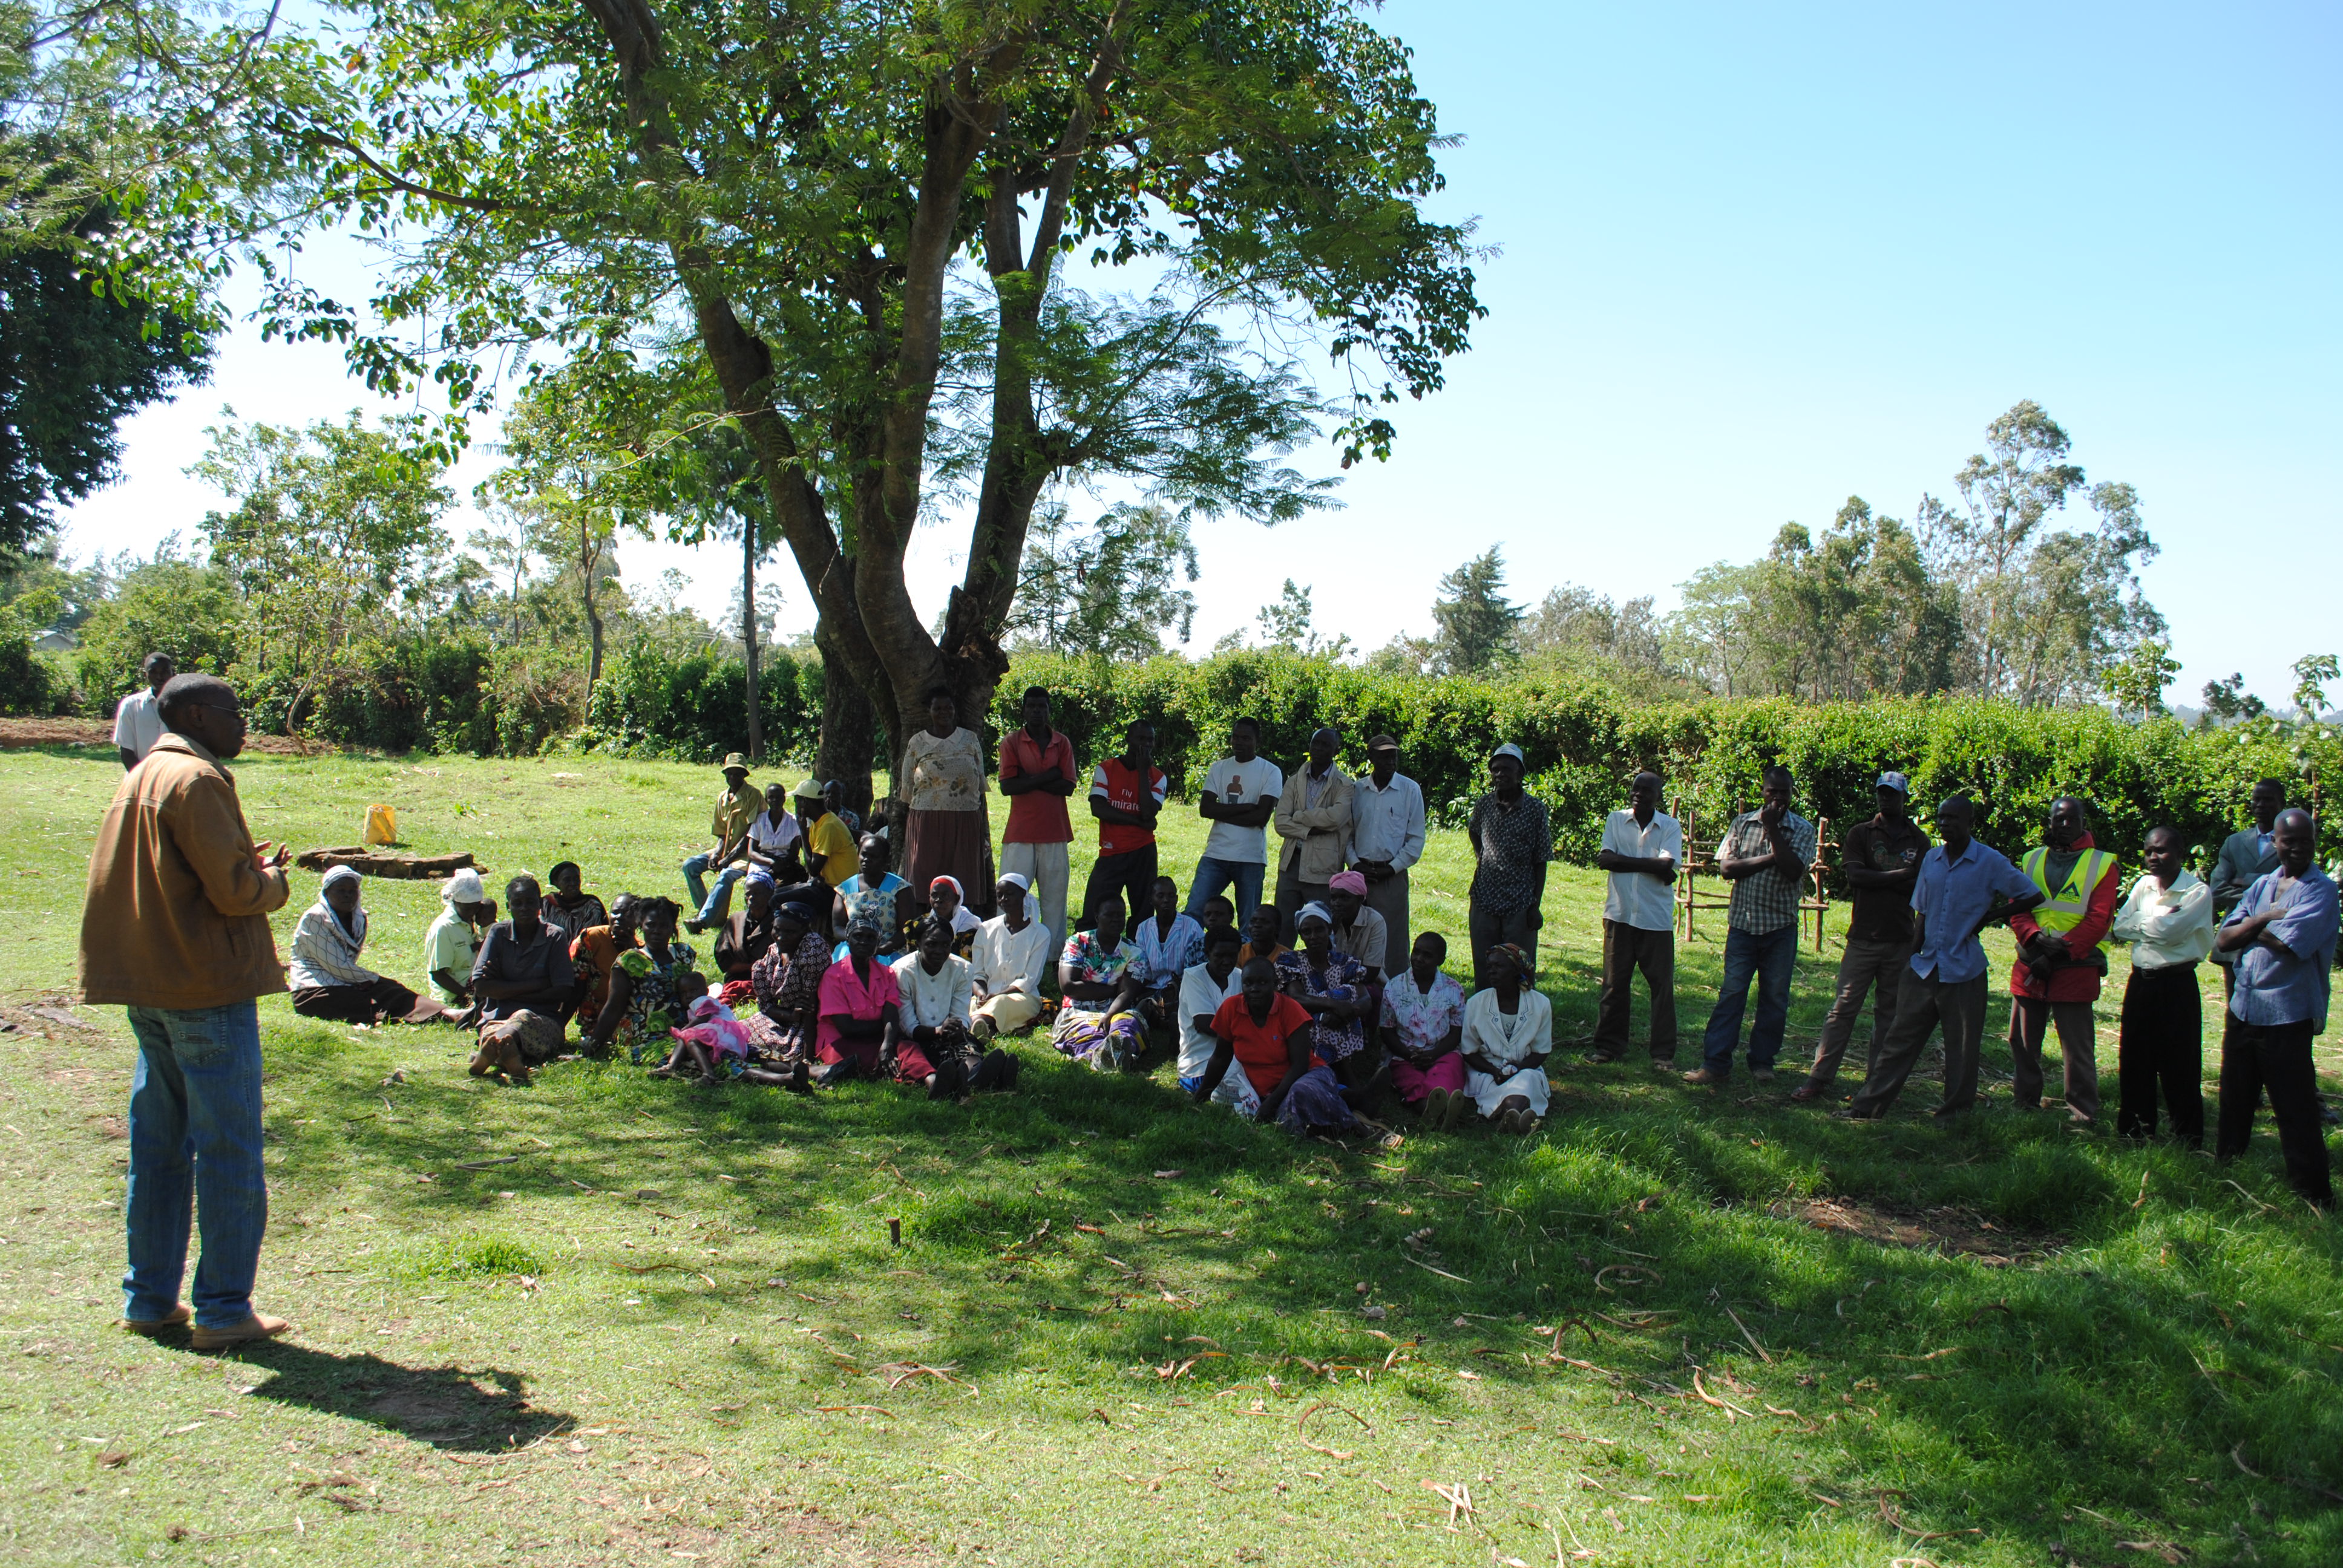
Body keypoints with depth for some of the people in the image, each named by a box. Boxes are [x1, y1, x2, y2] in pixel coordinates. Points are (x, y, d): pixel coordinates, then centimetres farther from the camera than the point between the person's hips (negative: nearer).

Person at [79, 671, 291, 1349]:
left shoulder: (140, 777, 15)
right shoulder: (196, 780, -14)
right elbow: (235, 892, -18)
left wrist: (244, 867, 13)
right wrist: (273, 880, 2)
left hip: (149, 995, 9)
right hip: (209, 989, -9)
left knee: (158, 1149, 15)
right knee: (228, 1153, -2)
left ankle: (150, 1300, 23)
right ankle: (223, 1310, 3)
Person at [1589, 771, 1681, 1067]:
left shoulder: (1670, 826, 2)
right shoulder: (1616, 820, 7)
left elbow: (1666, 866, -12)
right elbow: (1605, 859, -7)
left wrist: (1624, 861, -10)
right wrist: (1650, 866, -11)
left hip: (1656, 917, -1)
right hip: (1620, 913, 1)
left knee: (1662, 985, 1)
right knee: (1614, 983, 7)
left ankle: (1663, 1052, 9)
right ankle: (1609, 1045, 16)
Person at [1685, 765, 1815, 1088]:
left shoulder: (1803, 830, 0)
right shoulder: (1743, 823, 5)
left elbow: (1793, 871, -16)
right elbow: (1726, 868, -5)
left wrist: (1773, 829, -14)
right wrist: (1769, 859, -14)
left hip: (1781, 927, 0)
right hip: (1743, 923, 0)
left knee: (1774, 998, 6)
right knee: (1732, 994, -2)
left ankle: (1762, 1061, 18)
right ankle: (1715, 1062, -1)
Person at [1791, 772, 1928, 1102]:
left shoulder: (1919, 841, 10)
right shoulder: (1860, 834, 5)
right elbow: (1855, 877, -9)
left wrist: (1876, 879, -9)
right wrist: (1900, 875, -9)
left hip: (1901, 941, 2)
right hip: (1863, 938, -2)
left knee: (1889, 1014, 7)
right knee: (1843, 1009, -4)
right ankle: (1819, 1078, -2)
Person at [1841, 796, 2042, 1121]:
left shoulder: (1990, 862, -8)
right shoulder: (1932, 859, 7)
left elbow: (2032, 896, -2)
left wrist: (1988, 917, -5)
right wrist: (1913, 956, 6)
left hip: (1964, 972, -4)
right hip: (1925, 968, 4)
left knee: (1962, 1049, 6)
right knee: (1900, 1039, 6)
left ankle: (1954, 1116, 19)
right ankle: (1868, 1106, 9)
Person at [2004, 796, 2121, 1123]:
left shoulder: (2102, 865, 3)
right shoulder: (2033, 860, 14)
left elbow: (2098, 920, -6)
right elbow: (2017, 909, 6)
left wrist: (2059, 952, -15)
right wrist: (2036, 938, -14)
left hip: (2076, 969, -4)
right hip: (2030, 965, 4)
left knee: (2077, 1046, -3)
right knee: (2022, 1040, 9)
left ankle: (2083, 1112, 6)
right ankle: (2026, 1102, 22)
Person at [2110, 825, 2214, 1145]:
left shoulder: (2197, 893, -10)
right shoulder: (2143, 885, 9)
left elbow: (2166, 932, -20)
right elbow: (2118, 927, 2)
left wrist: (2138, 924, -4)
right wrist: (2155, 922, -9)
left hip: (2176, 986, -6)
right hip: (2140, 983, 6)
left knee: (2180, 1067, 0)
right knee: (2134, 1062, 10)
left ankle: (2190, 1139, 10)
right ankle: (2135, 1130, 22)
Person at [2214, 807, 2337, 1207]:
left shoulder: (2321, 890, -9)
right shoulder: (2262, 886, 11)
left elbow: (2287, 945, -21)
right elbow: (2225, 939, 4)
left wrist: (2252, 928, -2)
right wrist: (2265, 919, -12)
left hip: (2287, 1017, -6)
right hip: (2243, 1010, 6)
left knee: (2296, 1113, -1)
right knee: (2234, 1101, 18)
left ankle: (2314, 1199, 9)